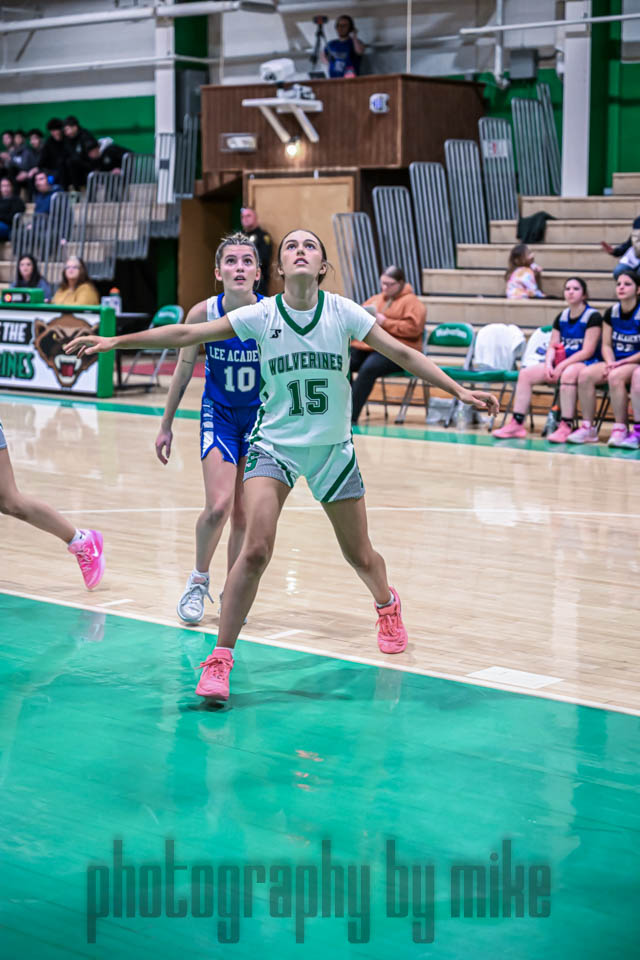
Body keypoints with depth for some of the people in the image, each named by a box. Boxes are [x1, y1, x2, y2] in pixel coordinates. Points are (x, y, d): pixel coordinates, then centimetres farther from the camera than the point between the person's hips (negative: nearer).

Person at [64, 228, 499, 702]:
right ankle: (220, 658, -8)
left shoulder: (343, 312, -8)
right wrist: (114, 341, -12)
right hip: (275, 445, -1)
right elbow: (187, 333, -9)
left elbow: (402, 353, -6)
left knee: (359, 555, 10)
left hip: (333, 449, 1)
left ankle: (387, 604, 46)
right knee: (256, 550, -18)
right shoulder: (262, 315, -9)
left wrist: (458, 389, -13)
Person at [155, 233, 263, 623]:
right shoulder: (203, 313, -17)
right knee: (218, 506, -16)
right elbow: (183, 371, -2)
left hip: (261, 416, 1)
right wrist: (166, 425, 3)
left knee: (244, 515, 6)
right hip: (218, 415, -1)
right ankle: (199, 580, 9)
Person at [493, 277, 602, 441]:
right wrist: (549, 364, -10)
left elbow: (587, 351, -15)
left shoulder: (593, 317, -7)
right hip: (560, 364, 7)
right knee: (526, 374, -12)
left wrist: (562, 365, -20)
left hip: (585, 364, -7)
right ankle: (517, 424, -15)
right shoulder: (561, 317, 14)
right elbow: (552, 346, 12)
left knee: (568, 373, -41)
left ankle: (566, 427, -41)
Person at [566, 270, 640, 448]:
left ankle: (621, 429, -28)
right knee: (585, 374, -23)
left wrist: (622, 363, -17)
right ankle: (587, 428, -20)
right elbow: (606, 345, 9)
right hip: (615, 363, 6)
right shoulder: (612, 313, 8)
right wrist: (610, 363, -11)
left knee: (616, 376, -38)